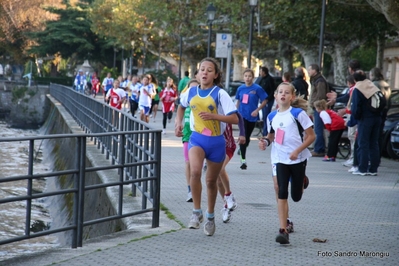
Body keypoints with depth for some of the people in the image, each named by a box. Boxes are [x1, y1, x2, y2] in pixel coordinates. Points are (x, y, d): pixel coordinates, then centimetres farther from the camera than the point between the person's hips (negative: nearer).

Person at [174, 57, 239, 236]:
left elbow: (234, 119, -17)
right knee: (195, 171, -26)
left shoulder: (220, 94, -12)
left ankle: (210, 216, 34)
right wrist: (178, 122, 8)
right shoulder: (191, 92, 0)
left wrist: (213, 116, -28)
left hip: (216, 141, -1)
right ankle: (197, 212, -11)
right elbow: (181, 106, 24)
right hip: (197, 138, 1)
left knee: (211, 180, 12)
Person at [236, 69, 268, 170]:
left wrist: (257, 110, -13)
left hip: (252, 116, -1)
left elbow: (264, 101, -4)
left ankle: (242, 149, 41)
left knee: (247, 137, 12)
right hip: (242, 115, 1)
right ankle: (243, 159, -10)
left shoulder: (257, 88, -8)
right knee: (243, 136, -12)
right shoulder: (240, 88, 3)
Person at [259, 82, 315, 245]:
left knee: (296, 196, 6)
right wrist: (266, 142, -3)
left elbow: (311, 136, -8)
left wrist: (297, 151, -18)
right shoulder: (272, 116, 5)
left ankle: (302, 181, 44)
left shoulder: (298, 114, -9)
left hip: (298, 159, -3)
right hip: (281, 159, 3)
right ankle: (283, 230, -11)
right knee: (282, 194, -10)